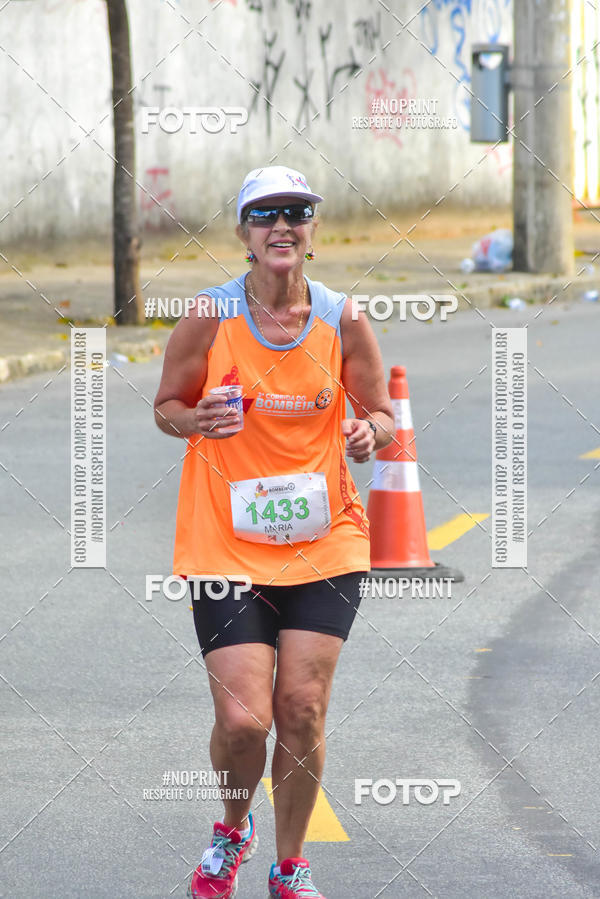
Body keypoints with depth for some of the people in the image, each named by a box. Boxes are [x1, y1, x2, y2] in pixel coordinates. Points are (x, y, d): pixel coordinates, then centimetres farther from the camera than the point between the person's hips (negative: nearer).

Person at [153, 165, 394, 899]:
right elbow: (167, 405, 6)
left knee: (302, 710, -2)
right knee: (243, 718, -10)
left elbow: (381, 412, 10)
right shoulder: (211, 315, -6)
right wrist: (196, 420, -17)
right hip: (226, 544, -2)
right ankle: (232, 827, 23)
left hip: (325, 542, 2)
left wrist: (370, 432, -13)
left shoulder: (341, 319, -1)